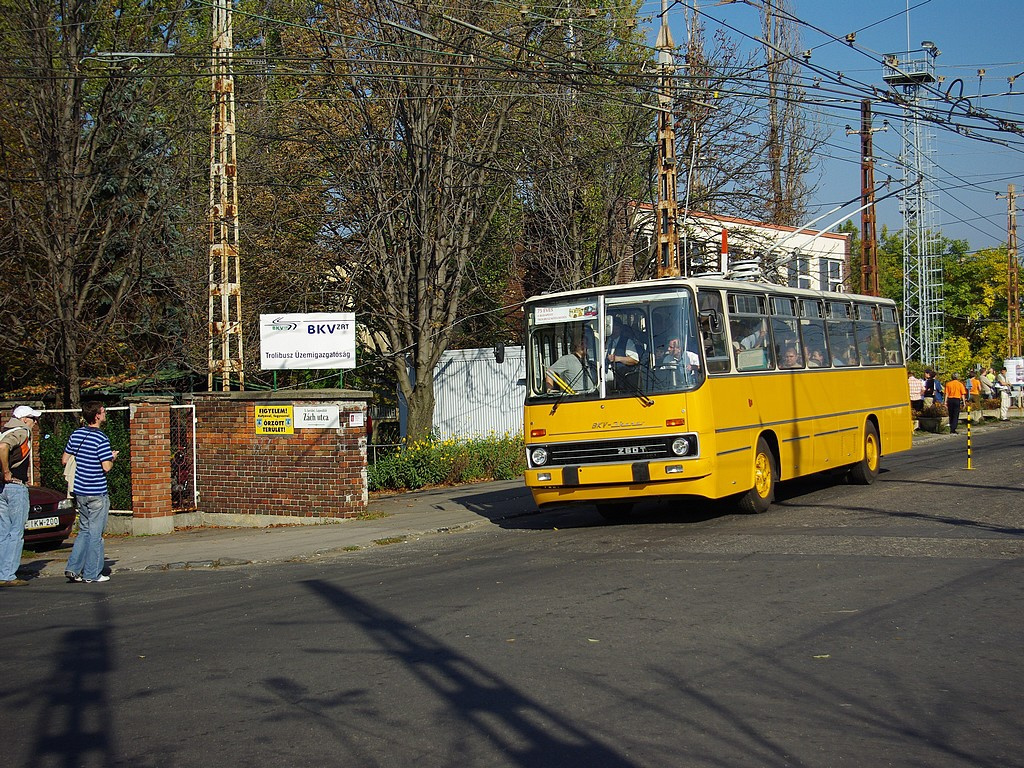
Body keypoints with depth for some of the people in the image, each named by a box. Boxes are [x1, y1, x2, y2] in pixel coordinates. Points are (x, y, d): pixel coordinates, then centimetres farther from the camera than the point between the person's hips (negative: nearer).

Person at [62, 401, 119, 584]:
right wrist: (112, 457, 1)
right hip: (97, 493, -6)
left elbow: (64, 460, 9)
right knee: (95, 533, 2)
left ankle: (73, 568, 9)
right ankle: (91, 574, 6)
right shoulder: (101, 439, -16)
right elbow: (106, 467, -18)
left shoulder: (76, 434, 4)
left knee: (84, 531, 17)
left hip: (79, 491, 6)